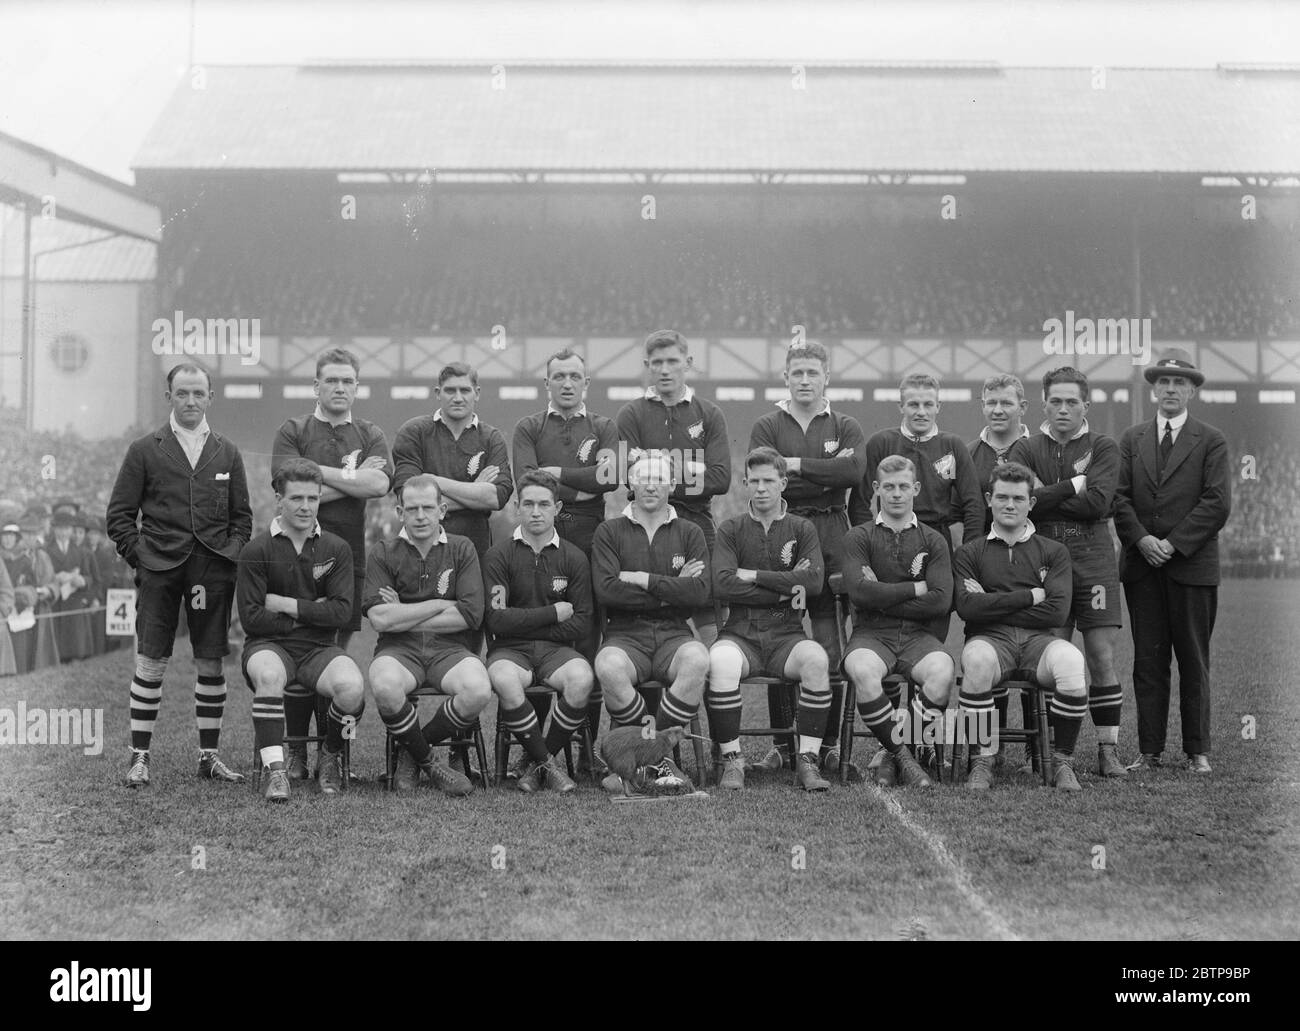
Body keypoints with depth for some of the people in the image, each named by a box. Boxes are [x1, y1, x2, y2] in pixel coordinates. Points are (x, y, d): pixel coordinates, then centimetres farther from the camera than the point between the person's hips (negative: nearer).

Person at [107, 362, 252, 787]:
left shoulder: (227, 454, 13)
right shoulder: (144, 450, 6)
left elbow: (242, 516, 16)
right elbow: (119, 514, 6)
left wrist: (231, 554, 1)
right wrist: (140, 557, -4)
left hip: (214, 571, 2)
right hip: (160, 569, -2)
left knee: (212, 664, 5)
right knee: (150, 664, -4)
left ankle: (209, 756, 14)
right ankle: (139, 758, 4)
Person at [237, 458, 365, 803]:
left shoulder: (337, 549, 5)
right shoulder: (256, 551, -1)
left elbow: (342, 612, -4)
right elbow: (251, 617, -6)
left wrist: (286, 605, -8)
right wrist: (311, 614, -5)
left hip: (319, 648, 2)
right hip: (269, 645, -1)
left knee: (352, 686, -29)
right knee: (268, 674, -38)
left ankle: (331, 759, 0)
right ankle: (273, 768, -29)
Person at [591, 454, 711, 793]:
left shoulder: (689, 534, 12)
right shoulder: (609, 532, 9)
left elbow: (699, 593, -4)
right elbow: (605, 590, -7)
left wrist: (643, 580, -8)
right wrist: (671, 590, -6)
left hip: (674, 634, 1)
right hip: (625, 635, -1)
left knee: (697, 660, -34)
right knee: (608, 667, -35)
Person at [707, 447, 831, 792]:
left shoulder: (802, 528, 10)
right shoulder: (732, 529, 9)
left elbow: (814, 581, -7)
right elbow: (722, 584, -8)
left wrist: (754, 576, -7)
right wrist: (785, 591, -9)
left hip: (787, 635, 1)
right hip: (741, 634, 0)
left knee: (816, 659, -32)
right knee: (720, 661, -34)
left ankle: (808, 761, -22)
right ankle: (732, 761, -19)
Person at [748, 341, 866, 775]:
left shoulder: (846, 428, 14)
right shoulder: (767, 427, 11)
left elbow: (854, 472, -7)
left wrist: (796, 466, -8)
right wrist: (827, 475, -6)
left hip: (831, 543, 0)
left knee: (831, 649, -3)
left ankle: (829, 742, 7)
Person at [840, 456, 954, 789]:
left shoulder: (932, 541, 13)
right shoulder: (858, 538, 10)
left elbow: (940, 600, -2)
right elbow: (859, 592, -8)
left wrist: (883, 595, -4)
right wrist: (916, 589, -3)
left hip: (919, 634, 1)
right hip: (871, 634, -1)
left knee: (943, 672, -33)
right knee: (863, 672, -36)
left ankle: (890, 755, -15)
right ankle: (904, 758, -18)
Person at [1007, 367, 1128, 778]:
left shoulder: (1103, 448, 7)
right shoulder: (1026, 449, 10)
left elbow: (1098, 501, -9)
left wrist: (1047, 495, -7)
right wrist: (1074, 486, -8)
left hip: (1093, 564, -1)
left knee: (1103, 659, -3)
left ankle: (1108, 751, 5)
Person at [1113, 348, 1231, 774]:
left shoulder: (1211, 441, 3)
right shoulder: (1131, 439, 12)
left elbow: (1218, 503, -6)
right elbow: (1119, 496, 5)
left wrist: (1173, 543, -12)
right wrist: (1141, 539, -11)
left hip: (1192, 564, -2)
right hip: (1142, 564, 2)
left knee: (1194, 661, 4)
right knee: (1148, 660, 3)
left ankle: (1197, 750, 12)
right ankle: (1150, 751, 7)